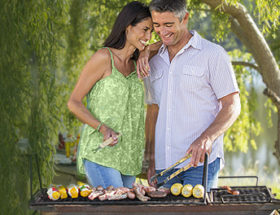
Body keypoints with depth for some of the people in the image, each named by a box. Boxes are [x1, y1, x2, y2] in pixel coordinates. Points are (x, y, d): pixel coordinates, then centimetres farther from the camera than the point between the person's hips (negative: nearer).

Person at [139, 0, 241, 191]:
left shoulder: (213, 54, 0)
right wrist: (151, 161, 13)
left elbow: (232, 106, -4)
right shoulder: (154, 62, 16)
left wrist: (206, 138, -20)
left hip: (201, 161, -5)